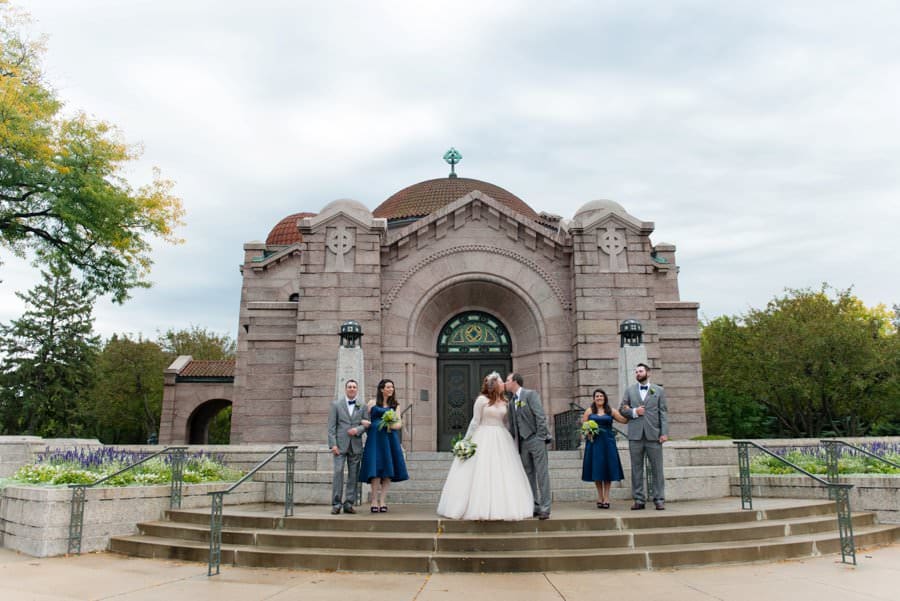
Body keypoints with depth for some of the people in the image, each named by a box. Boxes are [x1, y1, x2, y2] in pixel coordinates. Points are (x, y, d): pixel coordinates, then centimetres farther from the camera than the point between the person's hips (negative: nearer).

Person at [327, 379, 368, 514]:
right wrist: (333, 444, -9)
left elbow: (365, 424, 10)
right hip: (340, 445, -2)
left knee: (353, 475, 1)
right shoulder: (336, 404, 7)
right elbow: (331, 426, 1)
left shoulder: (362, 407, 14)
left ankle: (349, 504, 7)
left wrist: (358, 429, -12)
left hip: (355, 445, 2)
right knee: (338, 472, -11)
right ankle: (336, 504, -5)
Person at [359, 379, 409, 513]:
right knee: (375, 468, -7)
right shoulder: (373, 403, 10)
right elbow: (364, 419, 11)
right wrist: (363, 422, -11)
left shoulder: (395, 405, 13)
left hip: (390, 439, 2)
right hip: (375, 438, -2)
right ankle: (374, 501, -3)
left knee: (388, 469, -2)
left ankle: (382, 500, 3)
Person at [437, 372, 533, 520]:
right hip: (484, 438, -5)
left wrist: (510, 440, 13)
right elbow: (475, 421, -5)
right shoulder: (482, 400, -6)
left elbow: (506, 423, 16)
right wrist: (467, 440, -6)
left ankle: (502, 507, 12)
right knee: (481, 474, -4)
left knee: (502, 474, 4)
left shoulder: (505, 402, 10)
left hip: (501, 440, 5)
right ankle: (479, 507, 4)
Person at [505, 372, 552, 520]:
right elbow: (512, 425, 20)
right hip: (523, 442, 7)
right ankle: (533, 507, 13)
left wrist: (540, 437, -16)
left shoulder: (531, 394, -5)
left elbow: (541, 416, -12)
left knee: (542, 474, -6)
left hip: (536, 439, -7)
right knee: (528, 475, 8)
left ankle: (544, 508, -4)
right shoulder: (512, 402, 16)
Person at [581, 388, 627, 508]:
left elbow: (624, 420, 0)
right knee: (596, 469, 3)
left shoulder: (611, 411, 6)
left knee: (608, 469, 0)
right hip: (594, 442, 0)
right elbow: (583, 424, 7)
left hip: (608, 443, 0)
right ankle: (600, 497, 15)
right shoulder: (589, 411, 7)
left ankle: (606, 498, 7)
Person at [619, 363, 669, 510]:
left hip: (653, 434, -1)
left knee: (657, 468, 0)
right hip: (635, 434, 2)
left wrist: (664, 432, -7)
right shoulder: (629, 390, 13)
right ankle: (639, 500, 8)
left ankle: (659, 500, 5)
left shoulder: (659, 390, 9)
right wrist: (634, 412, -8)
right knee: (636, 468, 3)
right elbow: (622, 409, 12)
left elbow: (663, 413, 3)